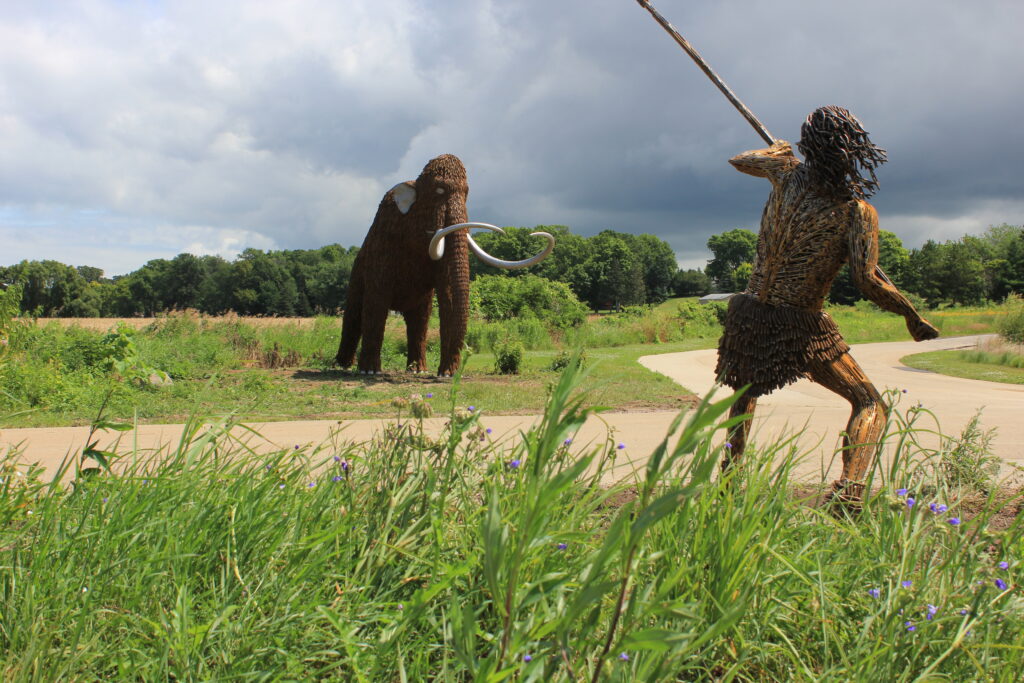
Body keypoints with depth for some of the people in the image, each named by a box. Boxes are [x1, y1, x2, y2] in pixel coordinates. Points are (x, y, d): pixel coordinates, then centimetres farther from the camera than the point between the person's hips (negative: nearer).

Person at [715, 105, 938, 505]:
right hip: (801, 326, -5)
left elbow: (739, 161, 21)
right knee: (869, 402, 3)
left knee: (745, 391, 31)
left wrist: (775, 150, 40)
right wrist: (913, 318, -5)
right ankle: (848, 490, -19)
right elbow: (868, 282, -20)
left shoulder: (787, 174, 0)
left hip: (749, 313, 5)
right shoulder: (858, 212, -12)